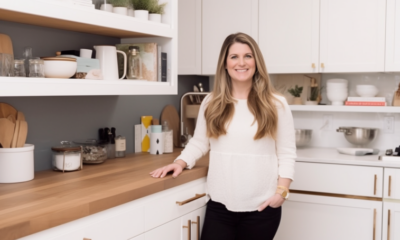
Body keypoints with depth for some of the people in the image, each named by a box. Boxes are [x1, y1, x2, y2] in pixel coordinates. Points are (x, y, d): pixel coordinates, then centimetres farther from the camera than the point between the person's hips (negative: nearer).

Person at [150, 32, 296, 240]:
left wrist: (281, 190, -8)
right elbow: (199, 143, 11)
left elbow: (287, 153, 1)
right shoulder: (211, 103, 5)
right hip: (220, 205, 1)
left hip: (261, 207, -1)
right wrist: (180, 163, -6)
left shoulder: (275, 104, 0)